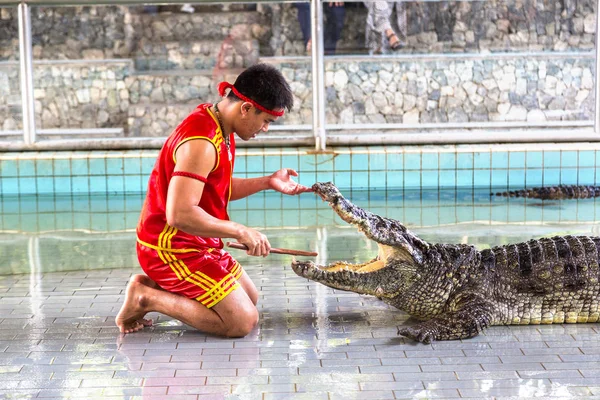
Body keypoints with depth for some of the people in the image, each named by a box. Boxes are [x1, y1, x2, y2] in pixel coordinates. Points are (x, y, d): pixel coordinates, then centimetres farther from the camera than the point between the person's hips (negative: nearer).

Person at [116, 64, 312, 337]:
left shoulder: (220, 128, 6)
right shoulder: (201, 142, -27)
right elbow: (179, 214, -33)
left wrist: (267, 182, 8)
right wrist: (240, 231, -25)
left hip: (198, 243, 11)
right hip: (172, 248, -11)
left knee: (250, 298, 21)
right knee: (243, 322, -14)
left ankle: (154, 284, 14)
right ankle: (147, 297, -6)